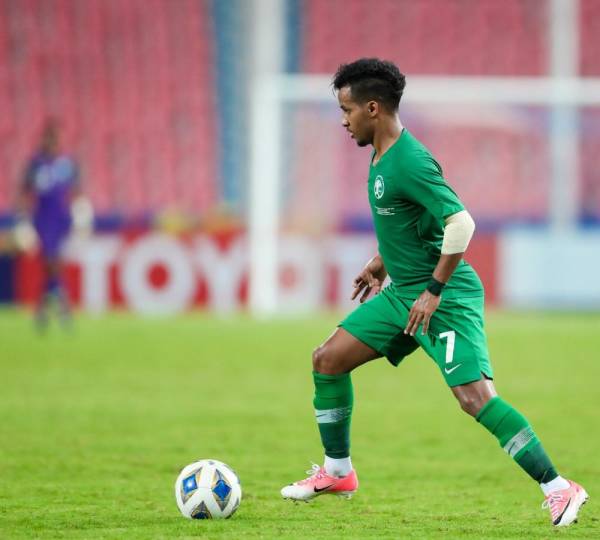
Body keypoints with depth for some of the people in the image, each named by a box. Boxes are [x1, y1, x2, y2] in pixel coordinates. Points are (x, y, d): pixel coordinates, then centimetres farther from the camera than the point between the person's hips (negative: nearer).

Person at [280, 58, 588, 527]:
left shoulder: (409, 162, -21)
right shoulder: (382, 157, 9)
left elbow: (460, 223, -28)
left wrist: (434, 291, -25)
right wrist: (381, 264, 26)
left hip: (446, 297, -10)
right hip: (403, 293, 10)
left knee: (475, 395, -20)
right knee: (327, 360, 9)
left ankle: (559, 490, -16)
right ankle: (338, 472, 23)